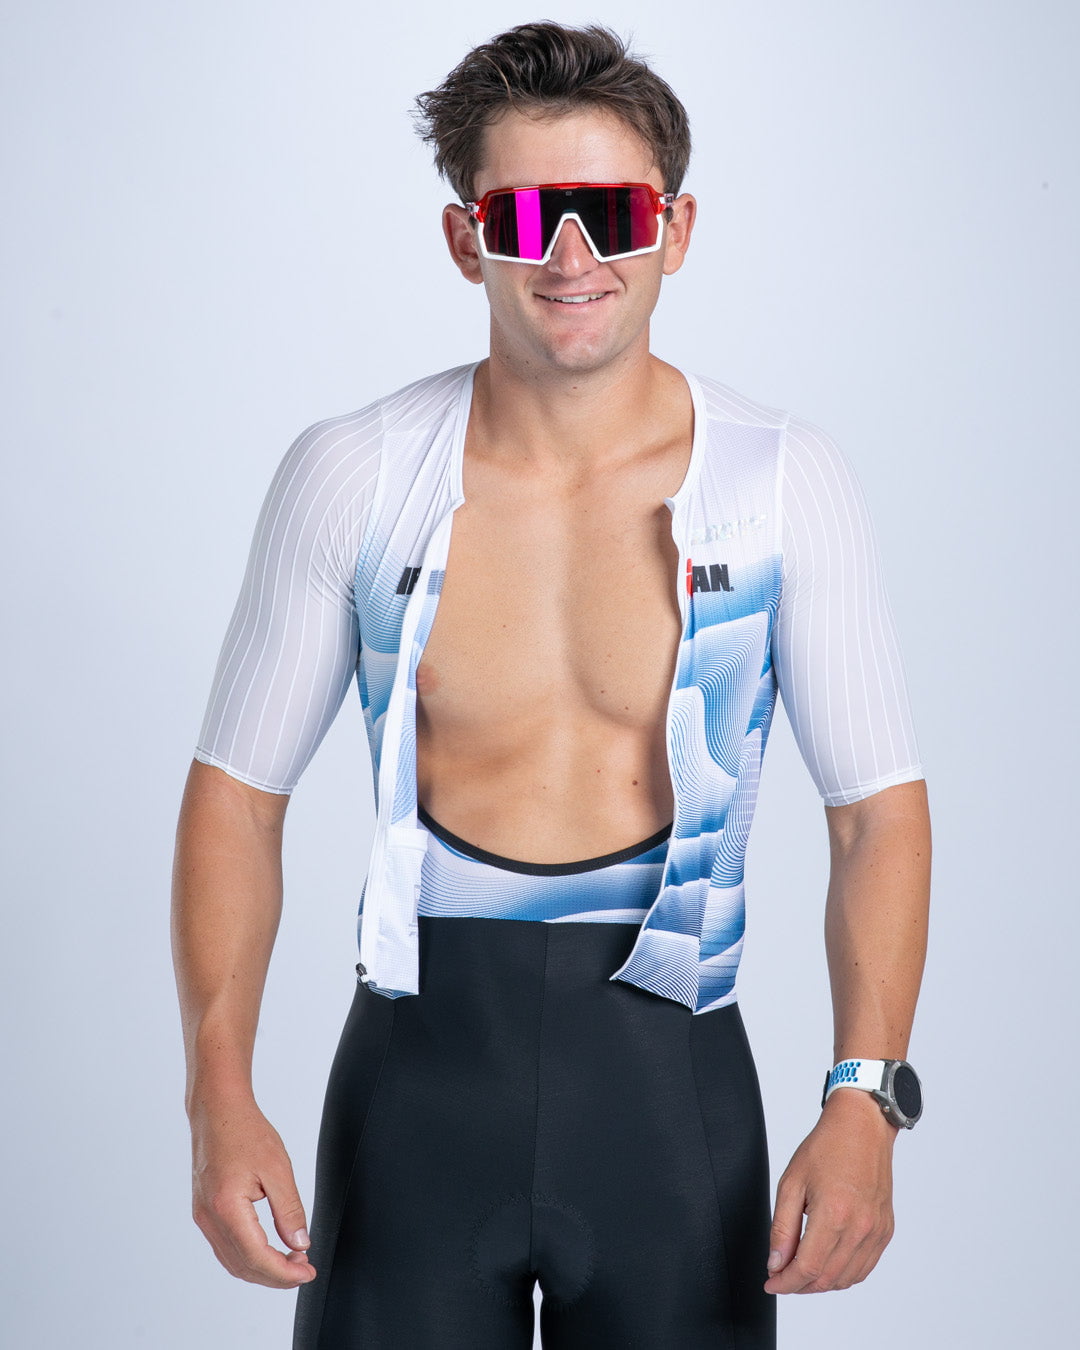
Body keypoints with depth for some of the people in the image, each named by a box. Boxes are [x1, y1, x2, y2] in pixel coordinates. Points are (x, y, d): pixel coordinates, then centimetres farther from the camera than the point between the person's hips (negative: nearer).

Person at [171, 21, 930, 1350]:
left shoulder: (783, 481, -3)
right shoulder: (351, 476, -2)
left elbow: (878, 806, -2)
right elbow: (237, 790, 2)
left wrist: (864, 1098, -14)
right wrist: (220, 1095, -8)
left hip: (669, 1077, 0)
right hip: (421, 1056, 0)